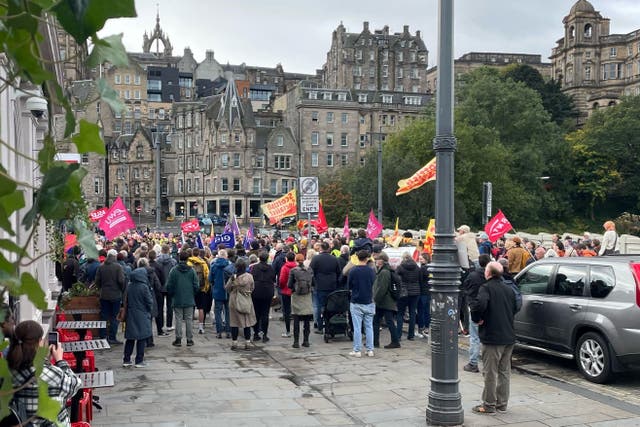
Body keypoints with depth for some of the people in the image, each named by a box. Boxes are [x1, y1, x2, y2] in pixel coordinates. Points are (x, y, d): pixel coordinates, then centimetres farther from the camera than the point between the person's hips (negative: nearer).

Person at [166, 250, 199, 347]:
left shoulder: (174, 270, -7)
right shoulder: (191, 270, -5)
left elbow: (169, 286, -4)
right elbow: (196, 286, -2)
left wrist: (172, 295, 13)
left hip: (177, 300, -1)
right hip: (189, 300, 1)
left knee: (178, 319, 5)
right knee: (189, 319, 7)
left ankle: (178, 339, 6)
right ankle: (189, 339, 10)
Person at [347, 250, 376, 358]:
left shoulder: (353, 271, -10)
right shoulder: (371, 271, -4)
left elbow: (349, 286, -1)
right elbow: (374, 285, 6)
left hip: (356, 303, -2)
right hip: (369, 302, 2)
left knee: (357, 327, 2)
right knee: (369, 327, 10)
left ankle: (357, 350, 5)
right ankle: (370, 350, 12)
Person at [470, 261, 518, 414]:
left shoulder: (486, 288, -13)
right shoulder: (509, 290, 11)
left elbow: (480, 304, -31)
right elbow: (516, 308, 19)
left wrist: (477, 319, -15)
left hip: (492, 337, -7)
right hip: (509, 337, 7)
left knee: (490, 373, 1)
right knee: (504, 372, 15)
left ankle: (489, 405, 8)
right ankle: (502, 404, 22)